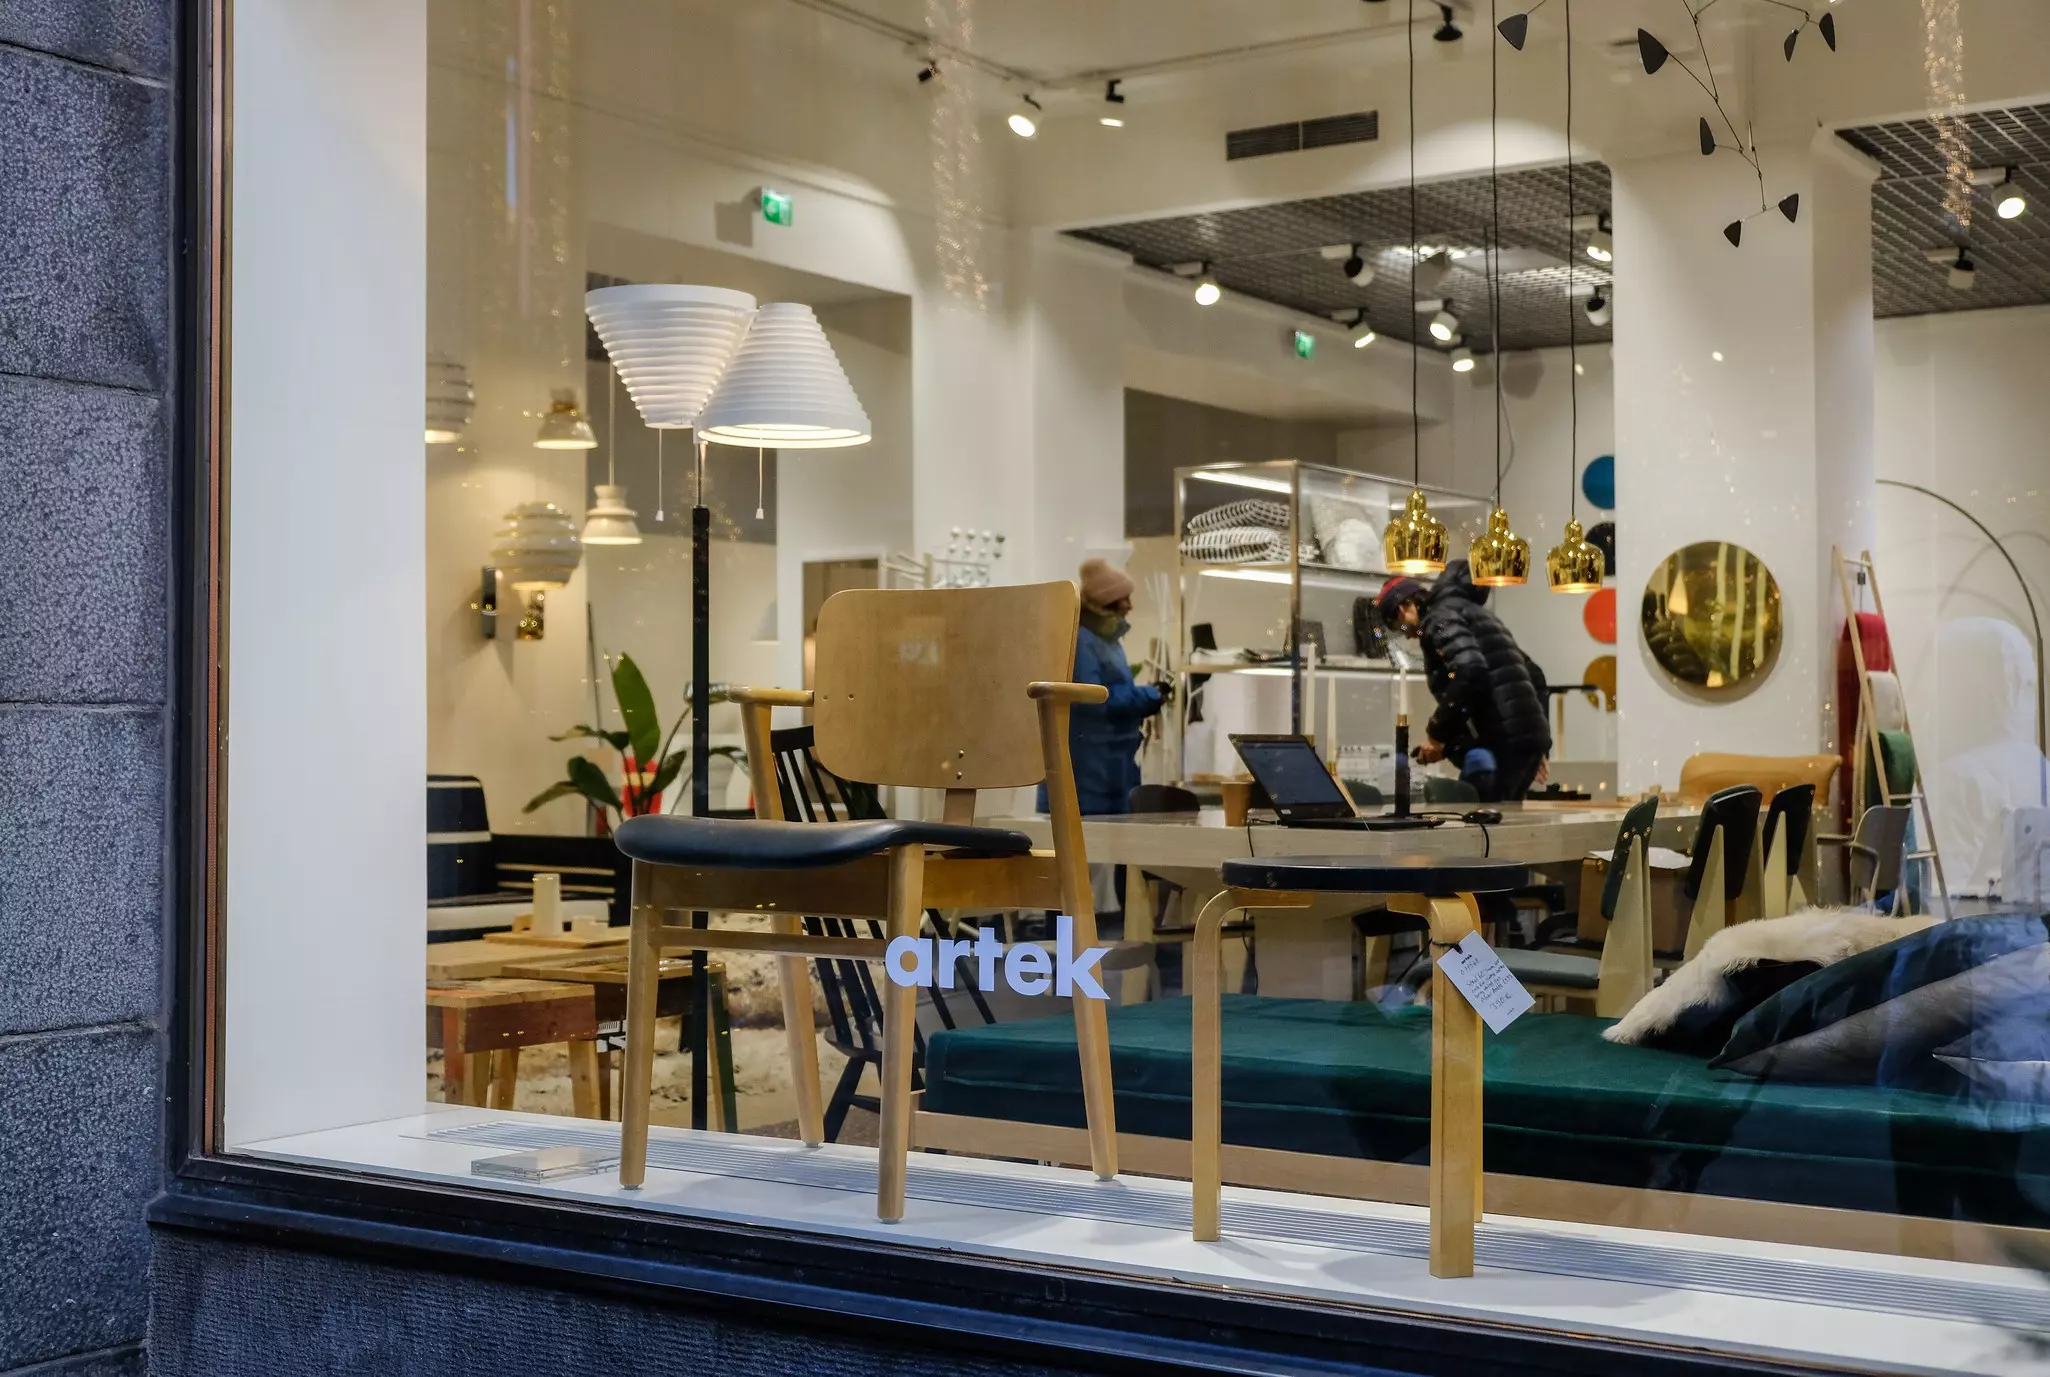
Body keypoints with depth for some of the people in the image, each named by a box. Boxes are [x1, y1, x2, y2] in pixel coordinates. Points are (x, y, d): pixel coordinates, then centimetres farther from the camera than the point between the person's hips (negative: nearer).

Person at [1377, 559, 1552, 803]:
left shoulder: (1441, 617, -2)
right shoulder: (1473, 612, 27)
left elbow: (1469, 674, -21)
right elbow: (1532, 674, 29)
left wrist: (1437, 733, -11)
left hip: (1499, 742, -10)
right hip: (1527, 736, 10)